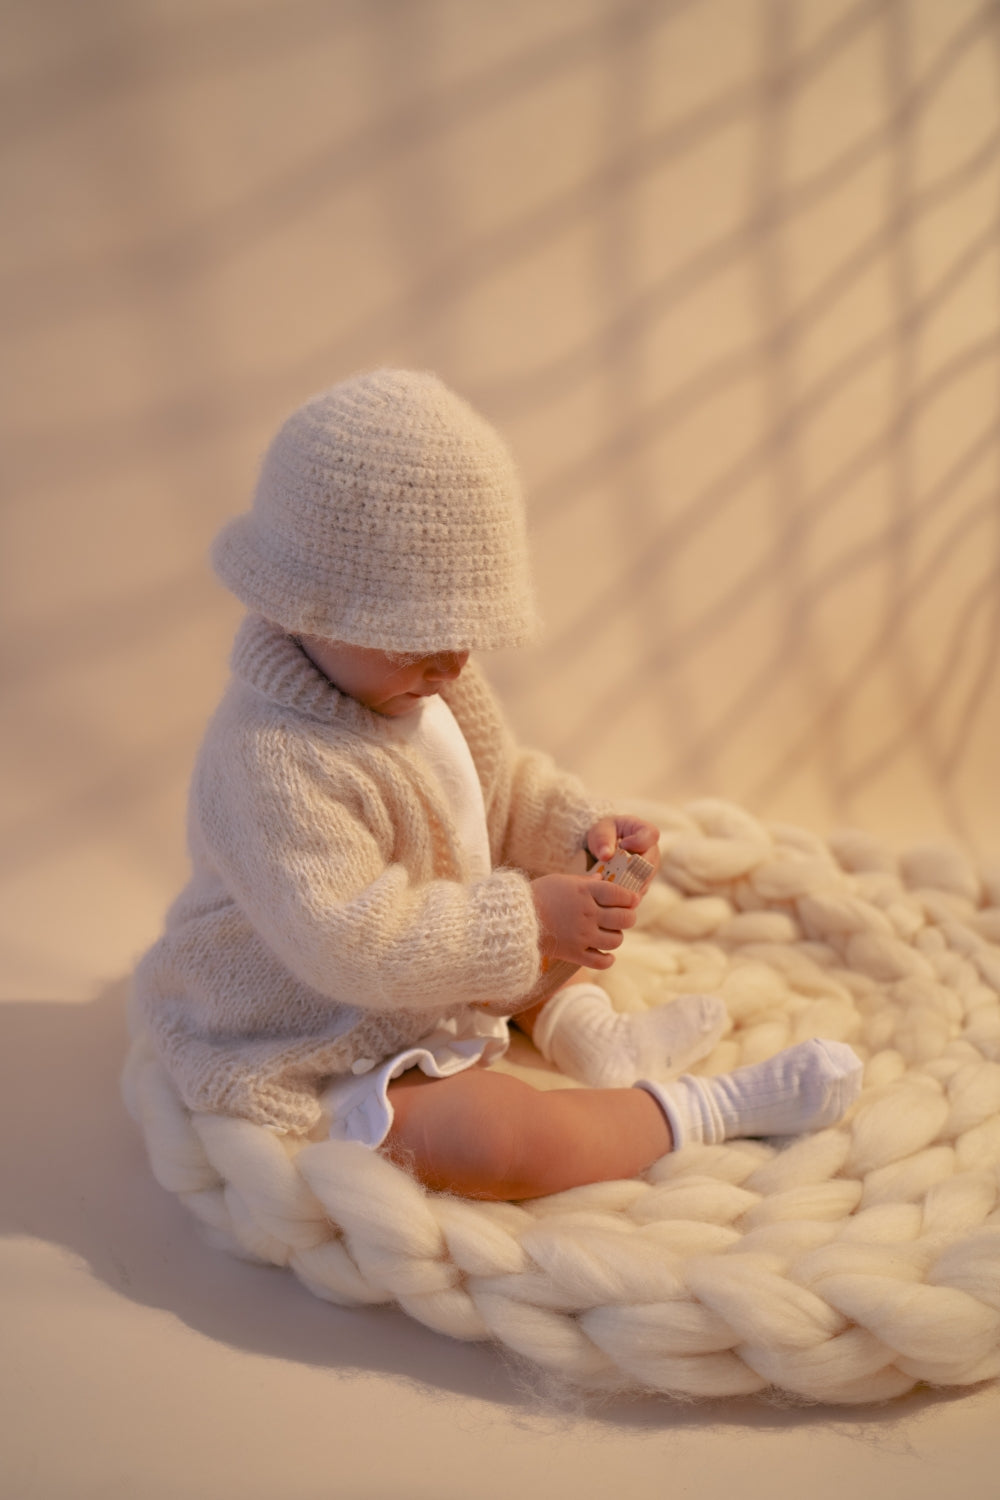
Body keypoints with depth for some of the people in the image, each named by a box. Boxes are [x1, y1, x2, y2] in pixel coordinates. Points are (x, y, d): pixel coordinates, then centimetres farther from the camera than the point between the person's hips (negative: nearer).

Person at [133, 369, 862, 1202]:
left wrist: (582, 832, -10)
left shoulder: (425, 681, -4)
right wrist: (525, 920, -33)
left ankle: (581, 1025, 12)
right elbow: (352, 943, -36)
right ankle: (710, 1108, -8)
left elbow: (507, 783, 10)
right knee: (502, 1143, -28)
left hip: (433, 989, 10)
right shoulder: (275, 762, -34)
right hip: (323, 1061, -9)